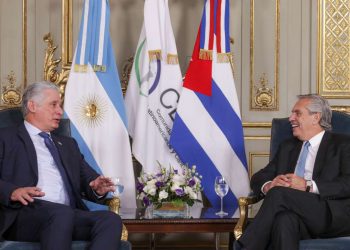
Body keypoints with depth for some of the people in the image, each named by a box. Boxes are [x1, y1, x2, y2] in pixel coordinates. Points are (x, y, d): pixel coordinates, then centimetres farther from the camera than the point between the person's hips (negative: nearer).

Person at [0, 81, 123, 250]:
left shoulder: (68, 144, 33)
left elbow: (88, 178, 26)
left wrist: (98, 189, 2)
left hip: (69, 216, 5)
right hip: (26, 213, -5)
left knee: (110, 220, -25)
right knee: (62, 213, -37)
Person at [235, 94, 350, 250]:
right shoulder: (287, 147, 29)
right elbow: (258, 178, 22)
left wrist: (308, 186, -15)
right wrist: (267, 186, -3)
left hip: (333, 216, -3)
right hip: (294, 213, 3)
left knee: (279, 193, -30)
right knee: (284, 219, -35)